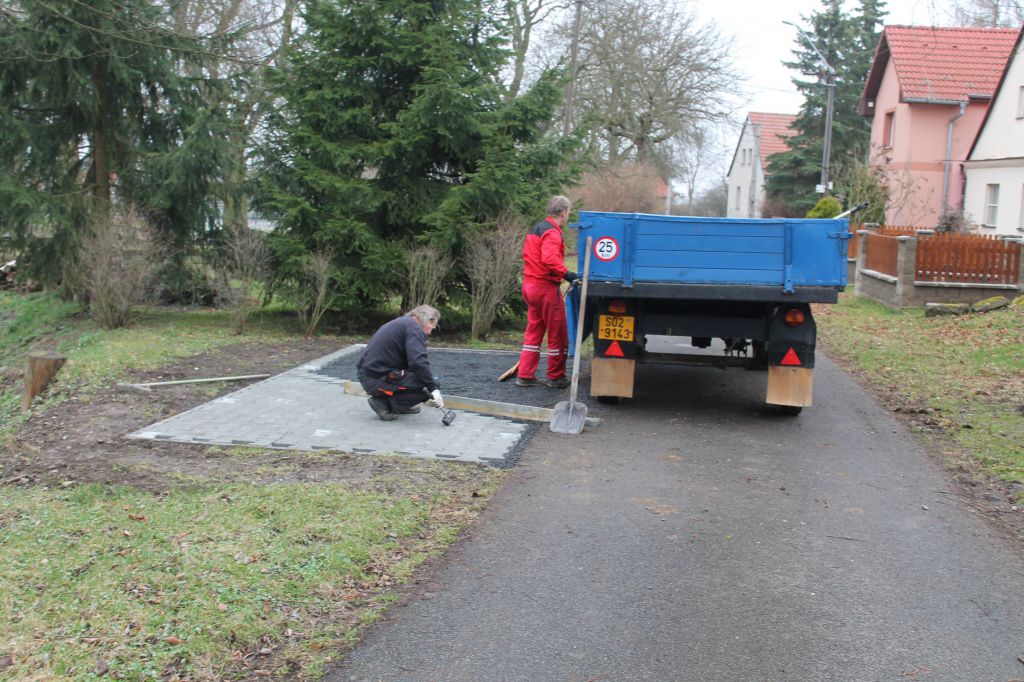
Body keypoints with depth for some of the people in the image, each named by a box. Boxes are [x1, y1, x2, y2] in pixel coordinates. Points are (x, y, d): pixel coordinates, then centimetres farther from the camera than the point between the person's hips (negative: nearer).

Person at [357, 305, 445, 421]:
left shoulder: (401, 322, 19)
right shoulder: (414, 328, -11)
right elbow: (418, 362, -24)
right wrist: (434, 389, -21)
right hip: (378, 380, -10)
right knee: (428, 388, -10)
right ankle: (384, 403, -7)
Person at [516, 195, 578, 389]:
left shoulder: (535, 229, 16)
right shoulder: (552, 232, -16)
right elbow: (549, 258, -31)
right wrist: (566, 273, -31)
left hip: (530, 285, 10)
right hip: (546, 287, -10)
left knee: (533, 331, 15)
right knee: (558, 333, 2)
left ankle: (525, 375, 15)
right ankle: (555, 377, 11)